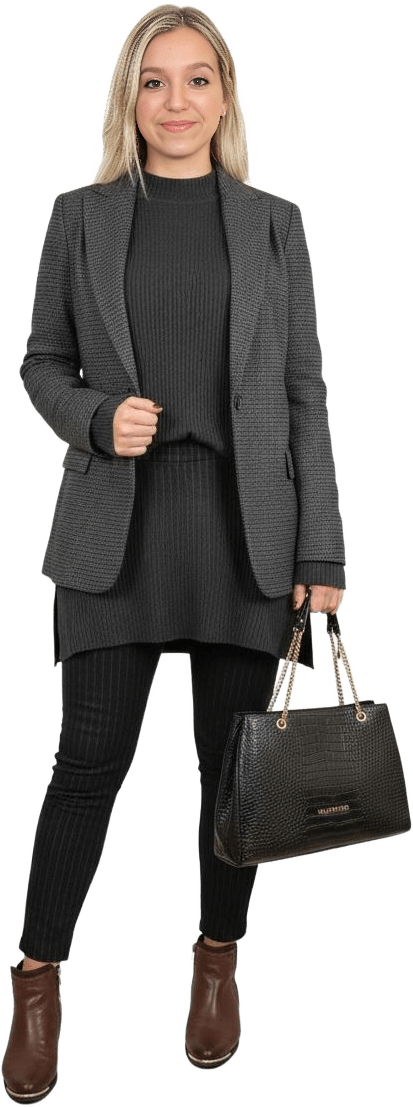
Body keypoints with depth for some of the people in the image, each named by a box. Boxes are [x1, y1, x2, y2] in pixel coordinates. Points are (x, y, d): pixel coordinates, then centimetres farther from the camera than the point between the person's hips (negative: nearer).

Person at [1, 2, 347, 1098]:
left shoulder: (274, 222, 7)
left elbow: (305, 391, 4)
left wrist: (321, 553, -1)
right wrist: (98, 418, -12)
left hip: (244, 524, 1)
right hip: (117, 523, -1)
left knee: (232, 758, 9)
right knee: (89, 758, 0)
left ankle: (218, 964, 29)